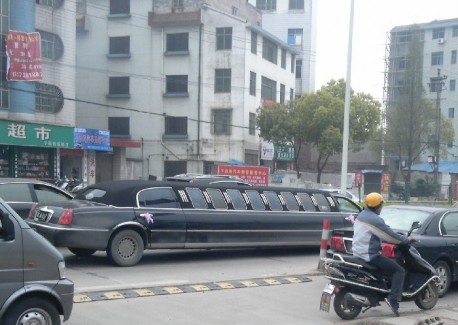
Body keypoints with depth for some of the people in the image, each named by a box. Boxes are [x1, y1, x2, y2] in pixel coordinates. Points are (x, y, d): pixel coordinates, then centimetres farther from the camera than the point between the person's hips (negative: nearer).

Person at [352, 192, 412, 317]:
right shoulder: (375, 219, -18)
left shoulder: (361, 215, 12)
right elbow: (390, 235, -14)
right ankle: (393, 299, -18)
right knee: (399, 270, -5)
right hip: (370, 255, -10)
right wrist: (406, 239, 2)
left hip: (358, 253, 10)